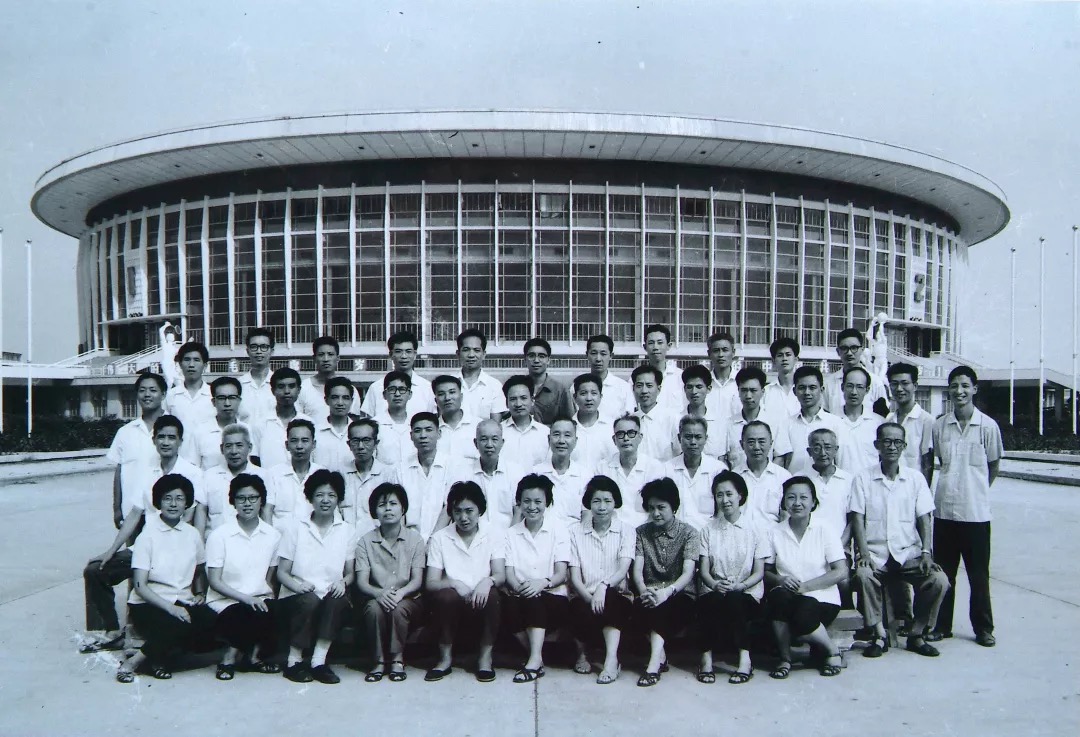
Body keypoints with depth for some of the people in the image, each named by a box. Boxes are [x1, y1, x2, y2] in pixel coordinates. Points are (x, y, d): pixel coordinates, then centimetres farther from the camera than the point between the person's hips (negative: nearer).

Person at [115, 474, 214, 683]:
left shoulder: (193, 534, 9)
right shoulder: (148, 536, -4)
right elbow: (140, 586, -10)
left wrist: (200, 594, 4)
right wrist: (170, 607, -22)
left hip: (183, 602, 5)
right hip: (148, 605, -4)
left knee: (210, 621, -27)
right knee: (179, 626, -34)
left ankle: (160, 656, -9)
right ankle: (132, 663, -14)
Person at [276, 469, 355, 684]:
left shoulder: (347, 531, 10)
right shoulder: (296, 527, 5)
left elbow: (350, 573, 10)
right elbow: (282, 572, 1)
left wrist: (343, 582, -13)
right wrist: (296, 584, -20)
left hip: (331, 597, 1)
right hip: (296, 596, -1)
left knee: (339, 600, -31)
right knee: (309, 600, -33)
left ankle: (318, 660, -23)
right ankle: (294, 661, -16)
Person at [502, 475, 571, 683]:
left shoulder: (558, 529, 4)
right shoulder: (511, 534, 12)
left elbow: (561, 574, -4)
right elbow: (509, 574, 1)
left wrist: (543, 583, -26)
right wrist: (519, 587, -23)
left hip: (552, 598, -2)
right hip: (521, 596, 2)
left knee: (535, 600, -33)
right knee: (509, 604, -30)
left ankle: (534, 660, -31)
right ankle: (537, 658, -15)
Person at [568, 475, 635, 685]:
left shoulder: (626, 531, 6)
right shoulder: (575, 531, 7)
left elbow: (623, 570, -10)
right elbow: (575, 576, -2)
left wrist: (603, 586, -30)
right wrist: (590, 597, -21)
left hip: (617, 598, -1)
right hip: (584, 597, 1)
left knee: (609, 598, -33)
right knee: (583, 610, -31)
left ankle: (611, 660, -30)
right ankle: (582, 653, 0)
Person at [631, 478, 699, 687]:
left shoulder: (688, 533, -1)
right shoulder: (642, 532, 8)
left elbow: (688, 572, -13)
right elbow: (637, 569, -4)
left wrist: (667, 592, -33)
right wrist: (644, 590, -27)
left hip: (680, 597, -2)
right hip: (651, 595, 2)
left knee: (662, 607, -34)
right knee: (641, 605, -32)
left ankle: (654, 662, -34)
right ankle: (660, 656, -21)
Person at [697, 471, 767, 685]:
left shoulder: (753, 530, 7)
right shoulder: (708, 530, 11)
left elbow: (759, 572, 2)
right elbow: (703, 570, 3)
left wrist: (739, 585, -17)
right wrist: (715, 584, -19)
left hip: (746, 594, -1)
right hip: (713, 592, 1)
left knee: (733, 601, -35)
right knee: (712, 602, -34)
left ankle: (744, 657, -23)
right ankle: (706, 656, -23)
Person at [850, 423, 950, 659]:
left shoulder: (915, 478, 9)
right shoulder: (863, 479, 3)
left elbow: (924, 519, 6)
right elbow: (857, 519, -2)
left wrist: (926, 552, -8)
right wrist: (864, 554, -14)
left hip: (909, 552, 2)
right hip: (875, 552, -2)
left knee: (939, 580, -23)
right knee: (863, 575, -32)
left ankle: (916, 634, 0)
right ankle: (879, 635, -12)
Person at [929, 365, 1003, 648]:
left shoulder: (988, 426, -5)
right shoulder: (939, 425, 1)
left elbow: (993, 466, 6)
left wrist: (975, 491, 9)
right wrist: (952, 486, 7)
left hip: (976, 511, -2)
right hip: (944, 509, 2)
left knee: (979, 574, 9)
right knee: (943, 572, 10)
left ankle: (983, 627, 23)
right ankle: (941, 625, 21)